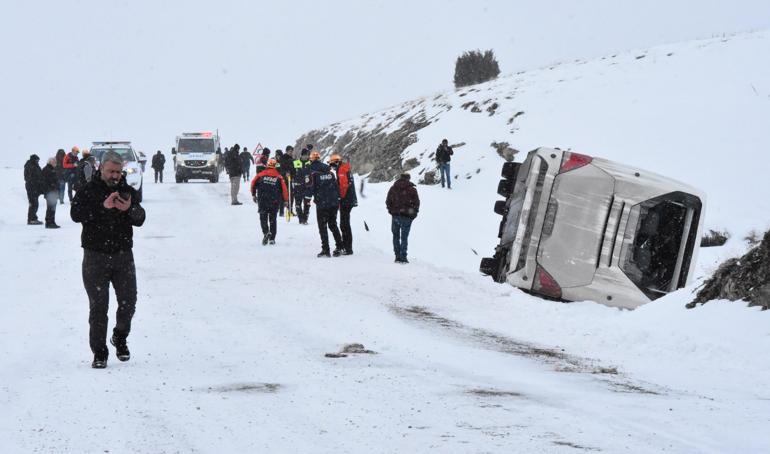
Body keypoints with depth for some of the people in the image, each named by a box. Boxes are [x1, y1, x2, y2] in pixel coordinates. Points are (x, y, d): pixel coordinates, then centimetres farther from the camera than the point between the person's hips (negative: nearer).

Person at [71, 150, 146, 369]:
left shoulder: (128, 191, 7)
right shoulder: (89, 191, -1)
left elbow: (140, 220, -2)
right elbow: (76, 214, -18)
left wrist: (130, 209, -24)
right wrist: (103, 206, -28)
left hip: (123, 254, 3)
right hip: (96, 256, -3)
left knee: (128, 302, 5)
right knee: (98, 306, -2)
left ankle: (120, 338, 32)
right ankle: (99, 353, 5)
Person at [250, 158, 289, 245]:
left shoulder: (261, 174, -1)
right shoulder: (278, 177, -1)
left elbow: (253, 183, 0)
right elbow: (284, 189, -3)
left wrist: (253, 195, 13)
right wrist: (285, 200, 8)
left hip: (262, 201, -1)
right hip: (274, 202, 1)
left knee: (263, 218, 8)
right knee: (273, 219, 12)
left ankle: (265, 232, -18)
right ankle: (272, 239, 11)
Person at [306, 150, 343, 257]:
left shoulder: (312, 171, -5)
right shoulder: (329, 171, 11)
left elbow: (310, 187, -11)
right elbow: (336, 185, 14)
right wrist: (337, 200, 20)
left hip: (321, 203, -5)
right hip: (333, 203, 5)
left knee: (322, 226, 1)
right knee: (333, 224, 16)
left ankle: (325, 250, -3)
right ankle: (339, 247, 12)